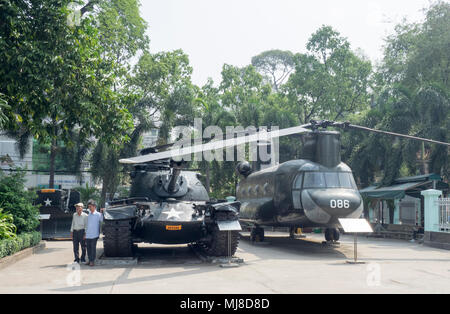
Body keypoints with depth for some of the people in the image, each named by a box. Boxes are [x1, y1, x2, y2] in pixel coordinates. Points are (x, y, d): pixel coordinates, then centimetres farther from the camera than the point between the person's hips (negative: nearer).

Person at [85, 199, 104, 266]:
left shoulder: (98, 214, -4)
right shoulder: (89, 214, 13)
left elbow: (102, 220, -14)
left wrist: (101, 213, -19)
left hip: (94, 235, -6)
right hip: (88, 235, 6)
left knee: (93, 248, -3)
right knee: (88, 248, 9)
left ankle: (92, 261, 4)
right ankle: (90, 260, 18)